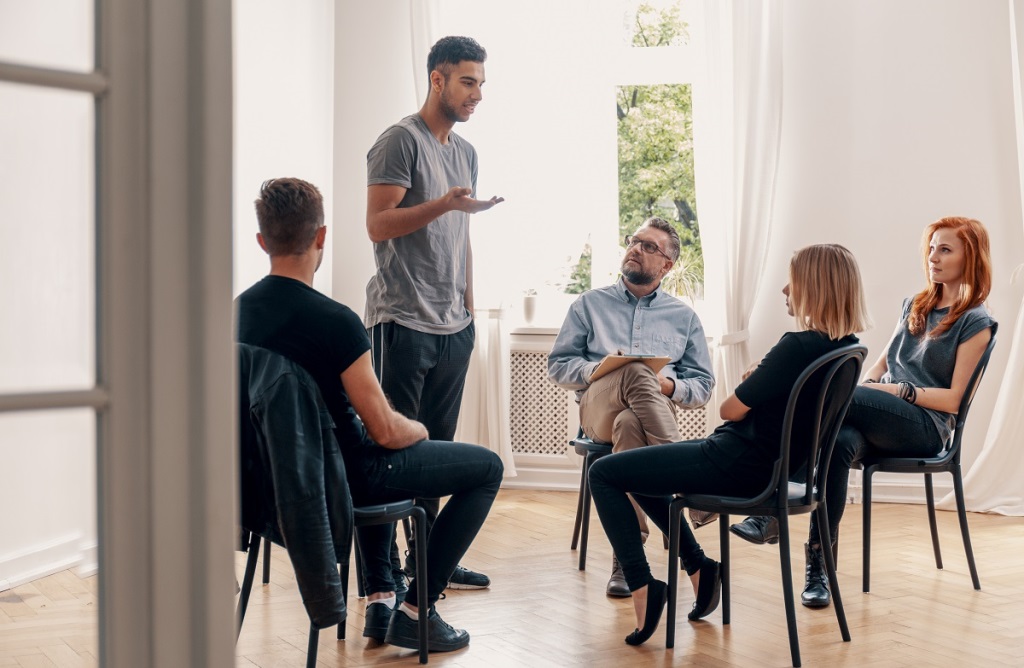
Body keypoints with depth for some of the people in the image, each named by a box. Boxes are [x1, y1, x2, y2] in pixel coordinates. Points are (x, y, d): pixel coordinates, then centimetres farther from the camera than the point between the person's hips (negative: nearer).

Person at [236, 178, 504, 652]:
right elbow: (386, 431, -23)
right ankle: (416, 610, 7)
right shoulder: (333, 321, -27)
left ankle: (379, 597, 33)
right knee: (488, 467, 8)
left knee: (375, 454, 39)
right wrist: (419, 429, 1)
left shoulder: (239, 310, -4)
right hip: (340, 475, -8)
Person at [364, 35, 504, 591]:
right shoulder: (401, 140, -6)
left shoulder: (465, 152, 18)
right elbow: (378, 225, -13)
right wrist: (444, 204, -24)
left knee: (438, 445, 10)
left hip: (453, 324, 7)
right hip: (404, 320, -7)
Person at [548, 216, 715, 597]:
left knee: (629, 424, -40)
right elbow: (557, 366, 16)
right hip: (598, 406, -1)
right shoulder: (591, 304, 23)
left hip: (657, 409, 1)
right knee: (636, 372, -39)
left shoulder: (684, 317, 24)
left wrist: (670, 386, -5)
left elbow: (703, 386, 18)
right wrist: (594, 371, -6)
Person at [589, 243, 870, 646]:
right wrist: (755, 384, 4)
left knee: (604, 474, -1)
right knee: (639, 471, 28)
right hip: (774, 464, 10)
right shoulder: (845, 347, 1)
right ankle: (698, 566, 25)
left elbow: (731, 409, -16)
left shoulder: (799, 347, -26)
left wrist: (745, 386, 3)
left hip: (738, 466, -10)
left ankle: (643, 586, -4)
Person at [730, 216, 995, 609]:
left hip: (925, 426, -5)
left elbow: (953, 399, -4)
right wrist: (866, 388, 2)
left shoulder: (975, 323, 2)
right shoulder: (914, 306, 23)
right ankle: (819, 565, -33)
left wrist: (899, 390, -14)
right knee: (840, 440, -33)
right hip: (884, 423, 6)